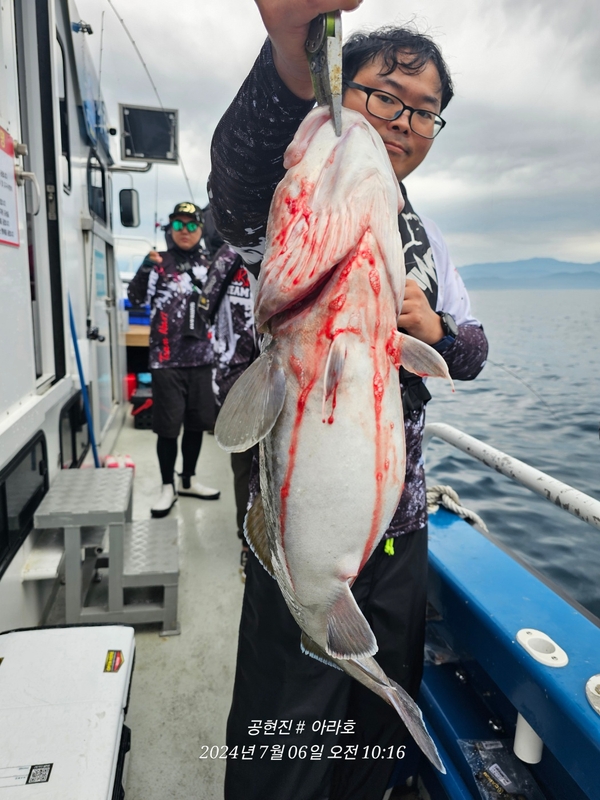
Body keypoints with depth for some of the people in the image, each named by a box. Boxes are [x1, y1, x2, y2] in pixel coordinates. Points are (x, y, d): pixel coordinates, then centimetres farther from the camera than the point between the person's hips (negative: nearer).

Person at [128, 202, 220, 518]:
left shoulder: (207, 266, 10)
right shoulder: (159, 262, -1)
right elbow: (135, 297, -11)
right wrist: (146, 268, -27)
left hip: (201, 358, 4)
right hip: (167, 360, -4)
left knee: (197, 422, 11)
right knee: (168, 426, 0)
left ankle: (188, 480, 28)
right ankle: (168, 486, 16)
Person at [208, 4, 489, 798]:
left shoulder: (425, 236, 10)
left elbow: (473, 353, 12)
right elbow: (241, 180, -35)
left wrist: (435, 331, -11)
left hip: (403, 527, 7)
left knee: (382, 731, 24)